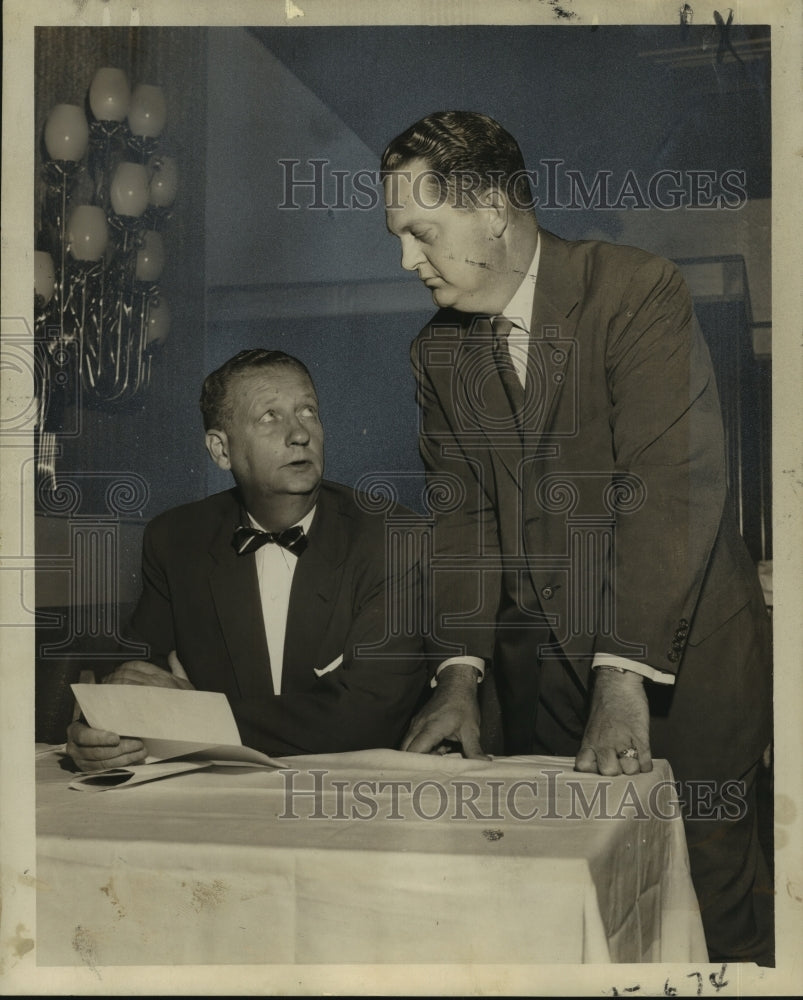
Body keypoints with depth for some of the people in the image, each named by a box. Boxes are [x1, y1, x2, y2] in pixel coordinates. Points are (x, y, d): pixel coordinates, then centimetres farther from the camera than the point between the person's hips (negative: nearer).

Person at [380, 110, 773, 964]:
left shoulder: (638, 292, -12)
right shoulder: (437, 351, 7)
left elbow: (674, 486, -20)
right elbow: (463, 512, 4)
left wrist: (626, 675, -25)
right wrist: (459, 672, -8)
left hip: (682, 656, -4)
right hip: (542, 669, 5)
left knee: (705, 901, -1)